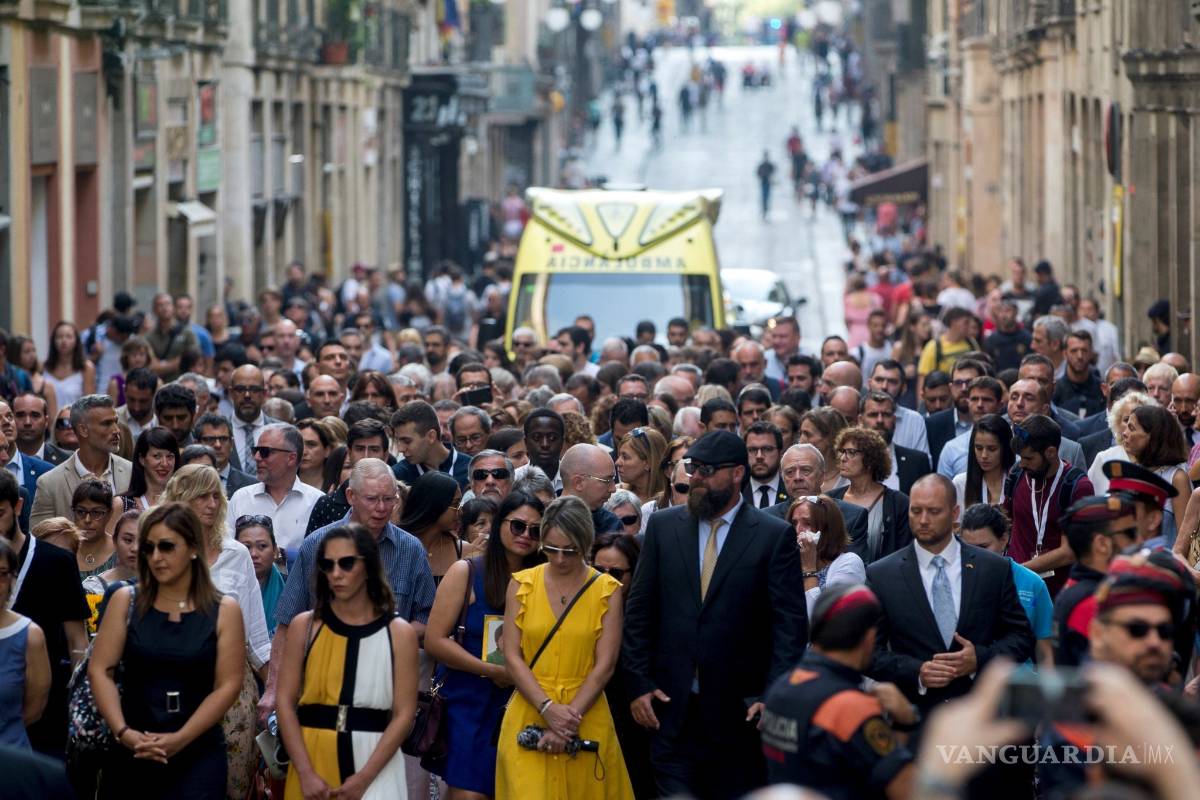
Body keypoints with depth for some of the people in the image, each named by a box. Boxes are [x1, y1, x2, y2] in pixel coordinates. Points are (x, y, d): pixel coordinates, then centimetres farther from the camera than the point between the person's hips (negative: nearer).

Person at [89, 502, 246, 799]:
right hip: (130, 749, 1)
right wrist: (124, 732, -14)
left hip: (199, 752, -1)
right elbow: (100, 670, -1)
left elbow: (227, 686, -5)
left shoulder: (224, 611, 1)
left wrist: (179, 740, -15)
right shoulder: (125, 602, 5)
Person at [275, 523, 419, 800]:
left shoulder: (399, 633, 0)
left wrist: (364, 777, -14)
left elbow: (404, 713, -5)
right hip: (311, 757, 1)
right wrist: (306, 773, -11)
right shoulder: (306, 626, 4)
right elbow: (286, 702, -1)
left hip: (374, 761, -1)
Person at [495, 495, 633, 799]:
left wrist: (570, 716, -13)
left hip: (585, 716, 0)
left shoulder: (607, 590, 1)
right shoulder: (521, 584, 4)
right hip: (529, 714, 0)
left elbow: (604, 665, -3)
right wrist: (548, 709, -13)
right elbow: (512, 656, -1)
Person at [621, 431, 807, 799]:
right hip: (672, 707, 2)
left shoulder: (774, 535, -3)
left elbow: (791, 624, -5)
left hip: (740, 710, -2)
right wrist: (639, 683, 2)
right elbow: (640, 612, 9)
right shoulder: (663, 526, 7)